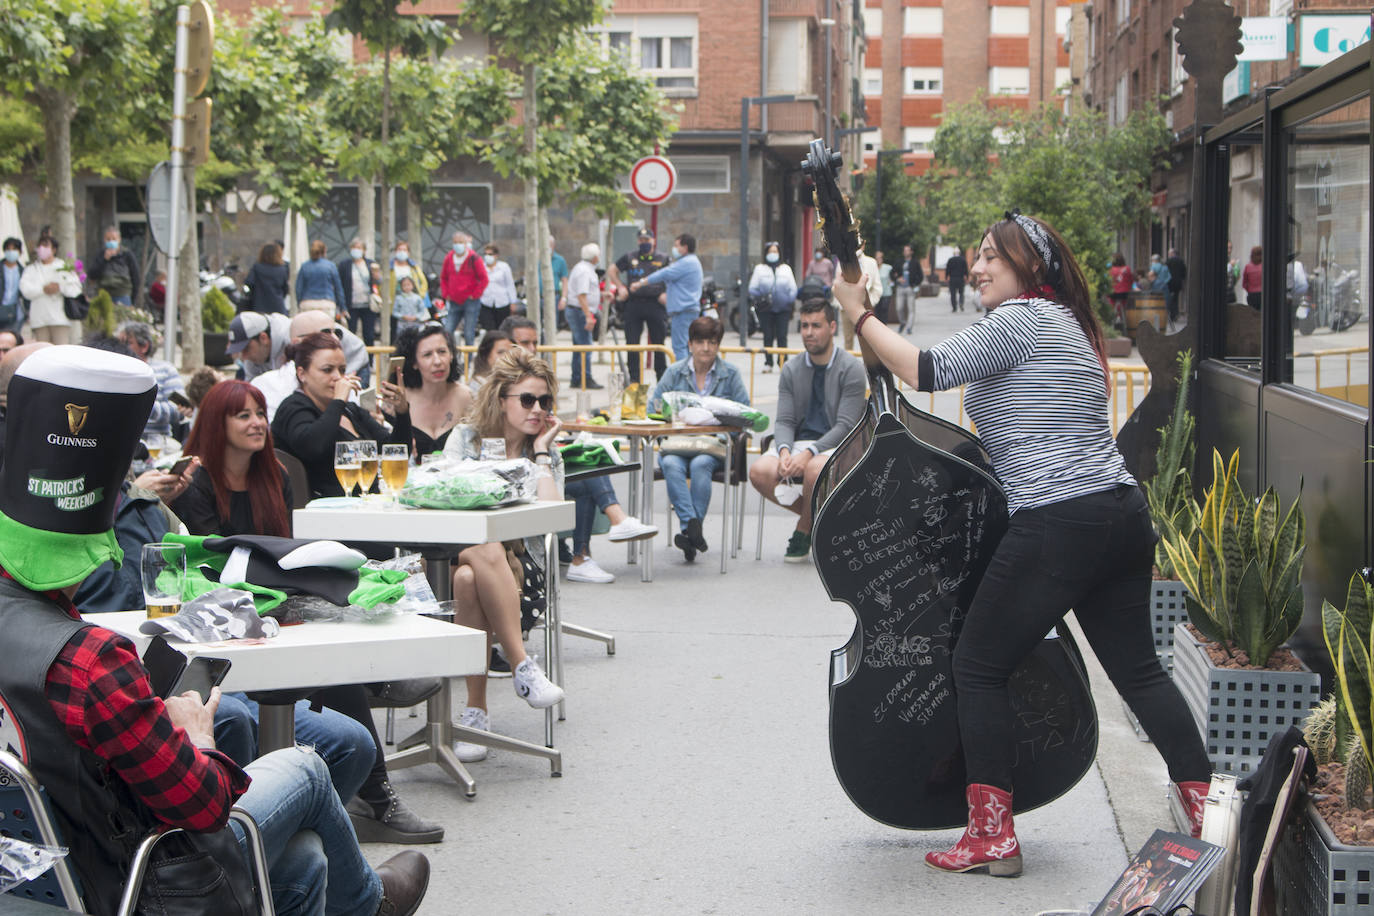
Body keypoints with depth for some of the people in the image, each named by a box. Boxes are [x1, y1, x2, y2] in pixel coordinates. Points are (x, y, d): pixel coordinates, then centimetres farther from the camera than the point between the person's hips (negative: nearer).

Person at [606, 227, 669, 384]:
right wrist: (620, 287, 5)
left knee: (658, 342, 1)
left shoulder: (662, 260, 8)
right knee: (632, 342, 1)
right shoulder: (629, 257, 10)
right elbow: (611, 271, 17)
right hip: (634, 304, 1)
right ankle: (634, 378, 9)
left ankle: (662, 377, 10)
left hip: (655, 305, -1)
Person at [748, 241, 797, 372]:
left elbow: (793, 289, 10)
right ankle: (768, 363, 7)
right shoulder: (760, 269, 8)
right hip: (766, 309, 0)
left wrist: (790, 301, -5)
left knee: (782, 336, -4)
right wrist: (761, 298, -13)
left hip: (783, 308, 1)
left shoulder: (786, 269, 13)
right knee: (768, 337, 1)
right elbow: (753, 288, 4)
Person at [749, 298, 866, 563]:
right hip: (798, 441, 5)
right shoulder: (791, 370, 9)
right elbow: (784, 421, 4)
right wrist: (785, 451, -20)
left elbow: (846, 425, -12)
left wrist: (809, 453, -26)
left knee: (815, 469, -39)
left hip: (836, 445, -4)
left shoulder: (850, 369, -6)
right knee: (759, 472, -25)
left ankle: (804, 530, -8)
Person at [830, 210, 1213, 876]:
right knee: (1137, 668, 16)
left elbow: (926, 371, -14)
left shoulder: (1019, 320, -8)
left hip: (1057, 525, -10)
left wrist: (859, 315, -2)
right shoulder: (1065, 324, 22)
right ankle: (1208, 811, 15)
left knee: (978, 667, 2)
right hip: (1123, 515, 10)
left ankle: (992, 837, 5)